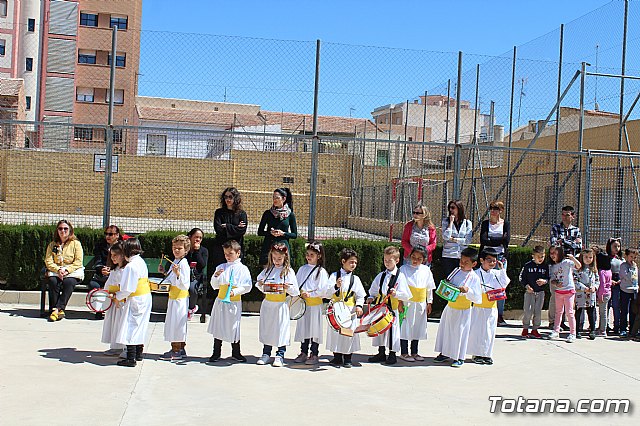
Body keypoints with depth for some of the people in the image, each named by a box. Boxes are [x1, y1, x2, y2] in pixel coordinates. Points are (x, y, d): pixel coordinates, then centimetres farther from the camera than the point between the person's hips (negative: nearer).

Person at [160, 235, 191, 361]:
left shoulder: (184, 263, -17)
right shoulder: (175, 262, 12)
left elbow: (184, 285, -24)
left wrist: (178, 273, -37)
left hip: (180, 299, -10)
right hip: (173, 298, 10)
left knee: (176, 322, -6)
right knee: (176, 323, 15)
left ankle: (176, 351, 1)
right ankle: (180, 349, 23)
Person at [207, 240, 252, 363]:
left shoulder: (243, 269, -1)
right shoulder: (221, 267, 7)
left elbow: (247, 287, -6)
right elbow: (214, 286, 9)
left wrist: (235, 291, -19)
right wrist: (215, 276, -9)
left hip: (234, 302, -3)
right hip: (220, 301, 3)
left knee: (234, 327, 5)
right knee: (218, 326, 7)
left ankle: (236, 352, 20)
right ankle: (216, 352, 19)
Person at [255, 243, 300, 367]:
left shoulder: (289, 271, -2)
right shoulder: (267, 269, 9)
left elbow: (295, 292, -2)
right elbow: (262, 288, 15)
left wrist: (288, 288, -20)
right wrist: (260, 285, -6)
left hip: (281, 305, -4)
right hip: (267, 304, 4)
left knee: (281, 329, -2)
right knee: (266, 328, 8)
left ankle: (280, 356, 7)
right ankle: (266, 353, 19)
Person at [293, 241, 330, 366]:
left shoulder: (321, 271, -6)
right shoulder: (302, 269, 10)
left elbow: (323, 289, -12)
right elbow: (296, 284, 13)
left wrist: (310, 294, -15)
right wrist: (300, 293, -4)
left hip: (315, 304, -5)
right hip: (303, 304, 5)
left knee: (314, 328, 0)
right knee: (303, 328, 10)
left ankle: (314, 354, 9)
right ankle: (303, 353, 21)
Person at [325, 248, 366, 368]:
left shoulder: (355, 279, 6)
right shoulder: (334, 276, 2)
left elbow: (360, 295, 5)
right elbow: (327, 293, -5)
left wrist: (359, 306, -12)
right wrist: (336, 286, -22)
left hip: (350, 310, 1)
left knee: (349, 333, 1)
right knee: (336, 332, 2)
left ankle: (347, 358, 15)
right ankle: (337, 357, 16)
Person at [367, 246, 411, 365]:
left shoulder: (400, 276, -5)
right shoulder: (381, 276, 10)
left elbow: (406, 294, -10)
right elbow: (373, 290, 20)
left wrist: (396, 293, -26)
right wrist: (371, 297, 3)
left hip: (393, 308, -5)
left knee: (392, 329, -1)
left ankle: (392, 354, 13)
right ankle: (381, 353, 25)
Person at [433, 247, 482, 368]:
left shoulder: (474, 278, -13)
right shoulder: (456, 271, 2)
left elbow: (478, 299, -17)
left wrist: (468, 291, -29)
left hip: (463, 311, -6)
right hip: (450, 307, 6)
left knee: (460, 332, 2)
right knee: (445, 329, 13)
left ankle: (460, 358, 16)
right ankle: (445, 353, 29)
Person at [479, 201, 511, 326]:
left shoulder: (505, 224, 10)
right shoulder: (485, 224, 10)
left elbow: (507, 240, -6)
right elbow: (483, 240, -5)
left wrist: (490, 240, -4)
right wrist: (499, 240, -8)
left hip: (501, 257, 0)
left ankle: (500, 315, 4)